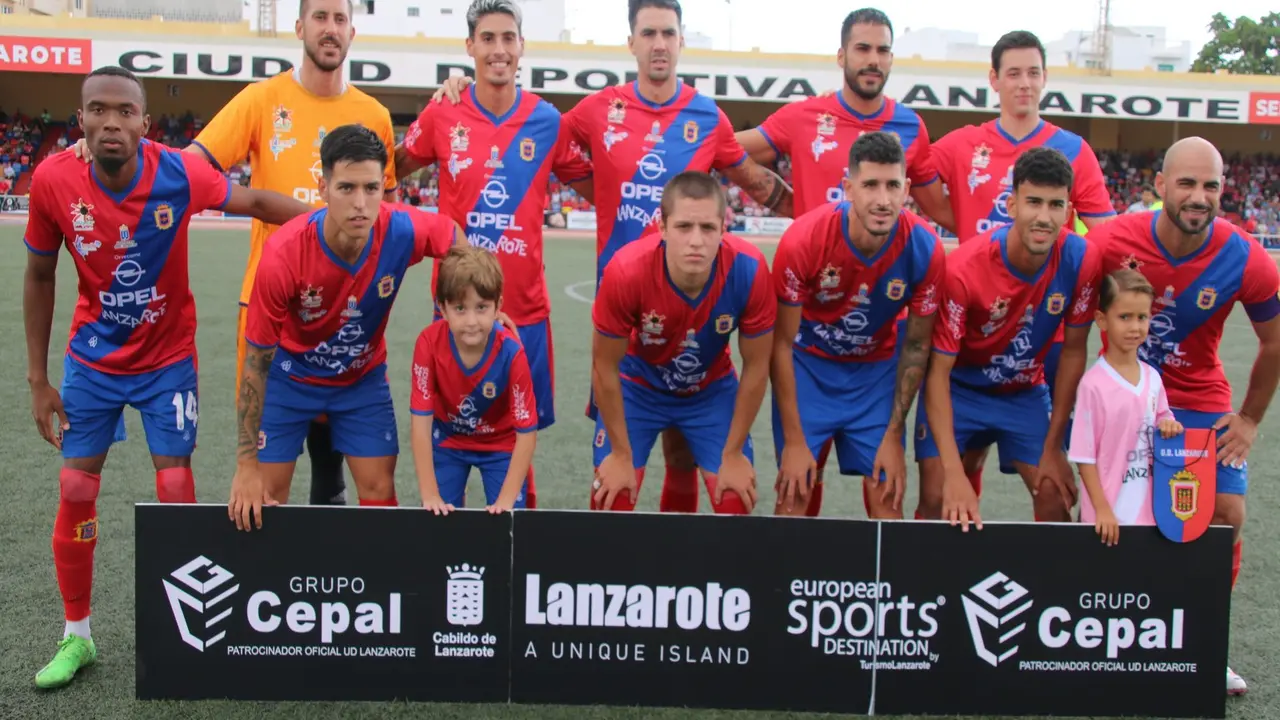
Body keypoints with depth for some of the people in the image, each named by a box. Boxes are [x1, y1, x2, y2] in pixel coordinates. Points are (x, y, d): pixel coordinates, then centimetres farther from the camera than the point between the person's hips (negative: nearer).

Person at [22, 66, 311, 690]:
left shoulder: (177, 174, -22)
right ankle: (76, 636, 24)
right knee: (75, 492, 5)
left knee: (176, 490, -1)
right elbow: (39, 276, -3)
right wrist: (38, 379, 0)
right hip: (92, 359, 2)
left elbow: (256, 202, -7)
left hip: (168, 359, -1)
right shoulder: (53, 180, -16)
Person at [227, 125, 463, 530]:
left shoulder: (403, 231, -29)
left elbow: (457, 240, -2)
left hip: (364, 377, 2)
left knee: (379, 490, 1)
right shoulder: (283, 256, -32)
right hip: (291, 375, -2)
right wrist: (247, 464, -18)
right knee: (266, 493, 0)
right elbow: (257, 362, -21)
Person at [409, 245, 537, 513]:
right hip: (447, 440, 1)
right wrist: (431, 496, -24)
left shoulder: (511, 353, -31)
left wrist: (506, 500, -27)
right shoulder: (429, 343, -27)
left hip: (501, 445, -1)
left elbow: (527, 431, -23)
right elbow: (421, 419, -23)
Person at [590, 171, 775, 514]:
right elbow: (605, 368, -18)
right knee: (611, 502, -3)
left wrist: (733, 454, -8)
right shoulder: (626, 271, -35)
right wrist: (621, 454, -10)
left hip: (713, 390, 1)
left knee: (736, 504, -2)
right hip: (637, 386, -1)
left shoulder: (749, 269, -32)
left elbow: (756, 367, -15)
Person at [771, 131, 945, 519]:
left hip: (877, 370, 2)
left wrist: (894, 436, -6)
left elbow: (916, 346, -7)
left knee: (887, 499, 0)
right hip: (807, 364, -1)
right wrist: (794, 440, -16)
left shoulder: (926, 249, -21)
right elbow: (782, 343, -17)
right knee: (793, 494, -4)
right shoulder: (802, 240, -27)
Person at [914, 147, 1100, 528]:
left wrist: (1053, 448, -6)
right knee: (938, 499, -12)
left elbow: (1073, 352, -7)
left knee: (1056, 497, -4)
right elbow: (938, 372, -27)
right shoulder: (963, 268, -31)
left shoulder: (1081, 259, -20)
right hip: (958, 387, -3)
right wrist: (954, 473, -34)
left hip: (1024, 390, 3)